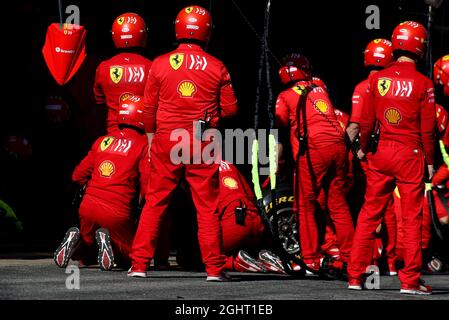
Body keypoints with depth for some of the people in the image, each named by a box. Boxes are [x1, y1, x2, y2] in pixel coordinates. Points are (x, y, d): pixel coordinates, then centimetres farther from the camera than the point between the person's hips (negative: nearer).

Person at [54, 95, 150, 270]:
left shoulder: (102, 141, 12)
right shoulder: (143, 145, -2)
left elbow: (78, 175, 16)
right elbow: (147, 186, -10)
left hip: (88, 207, 5)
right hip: (117, 213, -5)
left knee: (86, 258, 26)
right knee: (130, 258, 13)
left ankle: (76, 239, -7)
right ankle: (108, 240, -15)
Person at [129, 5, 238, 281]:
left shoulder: (160, 64, -1)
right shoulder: (216, 67, -2)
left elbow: (149, 107, 4)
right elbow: (230, 108, 2)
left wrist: (154, 134, 20)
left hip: (166, 141, 1)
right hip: (203, 144, -1)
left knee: (155, 203, 7)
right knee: (207, 206, 5)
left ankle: (140, 264, 6)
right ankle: (214, 267, 4)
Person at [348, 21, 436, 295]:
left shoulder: (377, 79, 1)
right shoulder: (423, 84, -8)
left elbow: (367, 121, 6)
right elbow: (427, 128, -6)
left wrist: (363, 148, 20)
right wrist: (430, 160, 4)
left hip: (382, 152, 3)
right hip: (411, 155, -3)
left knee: (370, 214, 11)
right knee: (412, 218, 3)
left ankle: (355, 275, 12)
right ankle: (410, 280, 3)